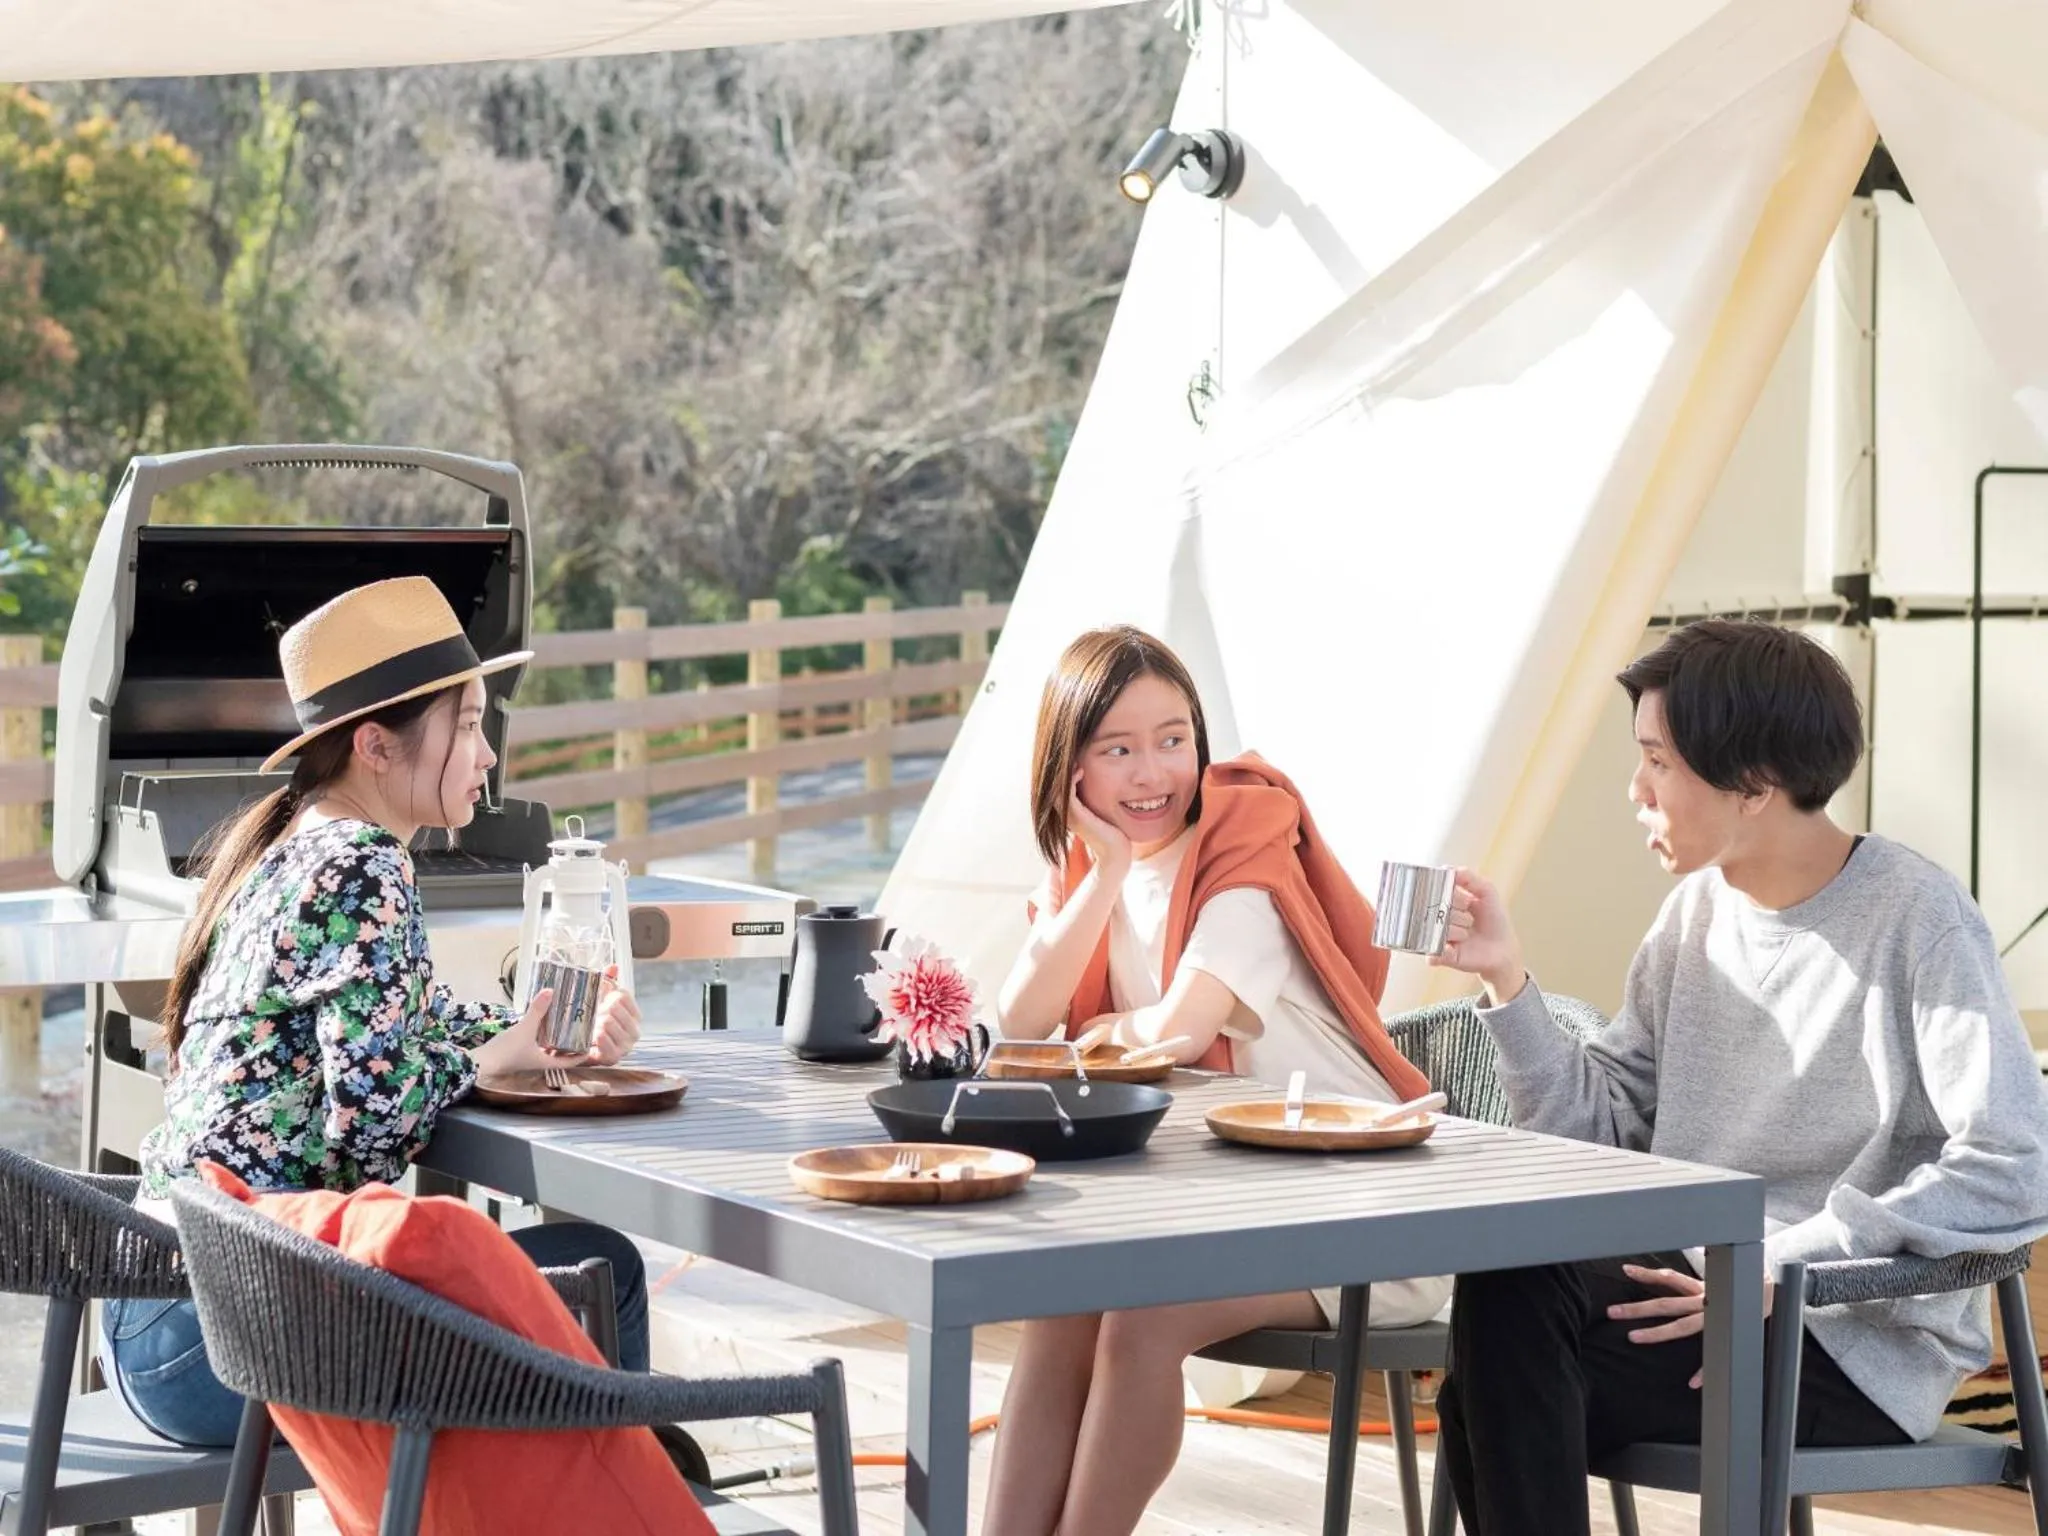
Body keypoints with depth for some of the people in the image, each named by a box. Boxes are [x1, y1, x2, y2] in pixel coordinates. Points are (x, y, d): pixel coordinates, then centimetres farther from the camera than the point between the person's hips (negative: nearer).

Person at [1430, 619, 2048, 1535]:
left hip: (1865, 1343, -6)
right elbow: (1600, 1128, 8)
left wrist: (1778, 1267, -22)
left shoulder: (1917, 922, -12)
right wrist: (1506, 979, -5)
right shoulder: (1699, 911, 9)